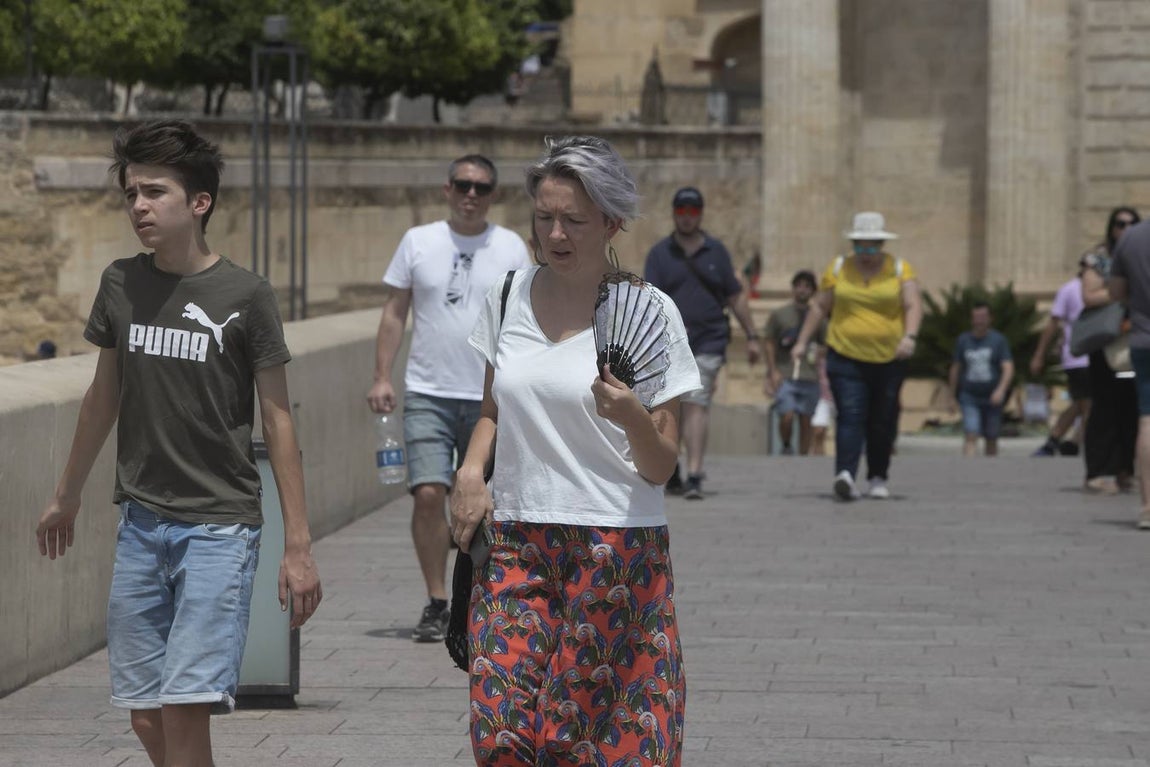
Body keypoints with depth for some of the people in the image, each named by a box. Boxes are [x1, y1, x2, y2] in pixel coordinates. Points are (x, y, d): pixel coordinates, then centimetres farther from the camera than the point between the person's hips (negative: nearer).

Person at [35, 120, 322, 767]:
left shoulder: (246, 297, -7)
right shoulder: (122, 285, 5)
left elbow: (278, 421, -4)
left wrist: (299, 547, -7)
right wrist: (68, 495, 27)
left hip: (220, 526, -5)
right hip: (141, 522, 5)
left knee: (184, 708, -14)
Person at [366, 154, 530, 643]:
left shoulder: (511, 249, 5)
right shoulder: (418, 242, 5)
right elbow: (394, 313, 7)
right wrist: (382, 377, -2)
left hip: (492, 398, 1)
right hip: (427, 394, 0)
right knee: (428, 494, -12)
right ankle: (436, 603, -4)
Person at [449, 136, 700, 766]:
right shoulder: (509, 298, 7)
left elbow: (660, 467, -6)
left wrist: (632, 417, -26)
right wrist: (471, 472, 2)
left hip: (615, 548, -4)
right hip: (516, 542, 4)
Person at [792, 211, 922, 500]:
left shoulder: (899, 270, 3)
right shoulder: (838, 268, 6)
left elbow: (913, 305, -7)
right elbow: (819, 306, 12)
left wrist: (909, 336, -25)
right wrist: (802, 341, 9)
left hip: (888, 358, 1)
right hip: (845, 357, -1)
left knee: (883, 421, 8)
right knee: (850, 416, -16)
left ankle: (878, 478, 22)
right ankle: (845, 474, -29)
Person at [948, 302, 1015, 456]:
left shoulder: (998, 340, 1)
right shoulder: (963, 341, 7)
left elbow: (1008, 368, -7)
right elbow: (955, 369, 14)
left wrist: (1001, 390, -23)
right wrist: (953, 396, 14)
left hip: (992, 398, 0)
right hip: (969, 396, 0)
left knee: (991, 438, 8)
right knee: (971, 435, -16)